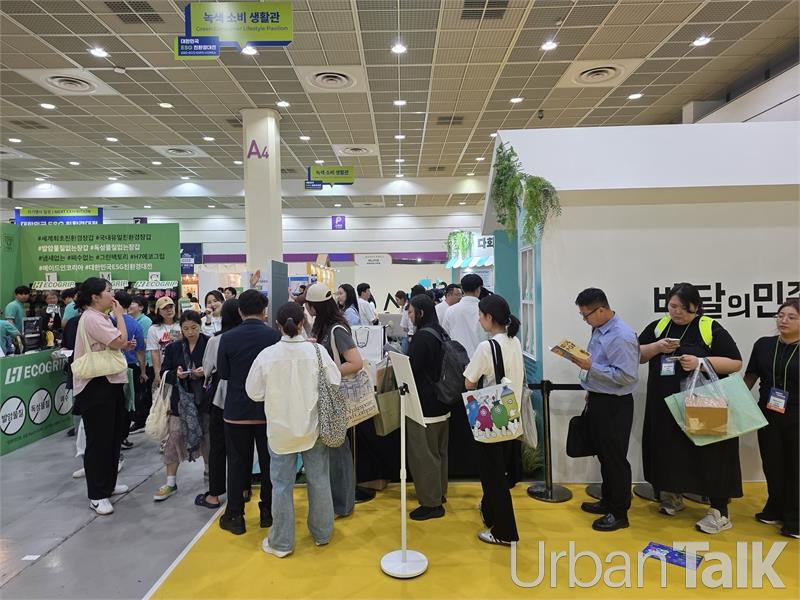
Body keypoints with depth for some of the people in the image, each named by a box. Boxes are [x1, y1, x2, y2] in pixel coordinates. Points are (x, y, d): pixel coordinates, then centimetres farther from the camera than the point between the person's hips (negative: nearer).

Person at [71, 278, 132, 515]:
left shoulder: (99, 317, 16)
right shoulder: (91, 318, -17)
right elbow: (120, 340, -24)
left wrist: (124, 346, 6)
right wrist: (119, 314, -12)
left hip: (108, 383, 11)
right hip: (95, 386, -11)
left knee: (112, 437, 18)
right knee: (98, 441, -2)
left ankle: (107, 485, 31)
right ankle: (96, 496, 9)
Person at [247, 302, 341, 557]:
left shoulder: (266, 355, -14)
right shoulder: (317, 351, -13)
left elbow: (254, 392, -6)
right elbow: (335, 384, -9)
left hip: (280, 430, -1)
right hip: (313, 428, 1)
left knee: (282, 485, 12)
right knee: (319, 480, 16)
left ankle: (281, 542, 24)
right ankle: (322, 533, 32)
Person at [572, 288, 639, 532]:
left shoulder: (622, 337, -23)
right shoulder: (598, 329, 5)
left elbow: (626, 376, -26)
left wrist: (591, 367, -25)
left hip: (615, 406, -9)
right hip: (598, 400, 9)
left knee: (615, 457, 4)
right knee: (603, 454, 20)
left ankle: (619, 513, 19)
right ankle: (608, 501, 37)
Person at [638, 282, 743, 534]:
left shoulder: (711, 329, -5)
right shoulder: (657, 326, 7)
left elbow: (736, 363, -6)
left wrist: (701, 362, -19)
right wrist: (657, 347, -10)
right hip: (664, 405, 4)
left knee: (708, 454, 0)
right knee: (668, 452, 13)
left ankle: (719, 511, 12)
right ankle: (672, 496, 32)